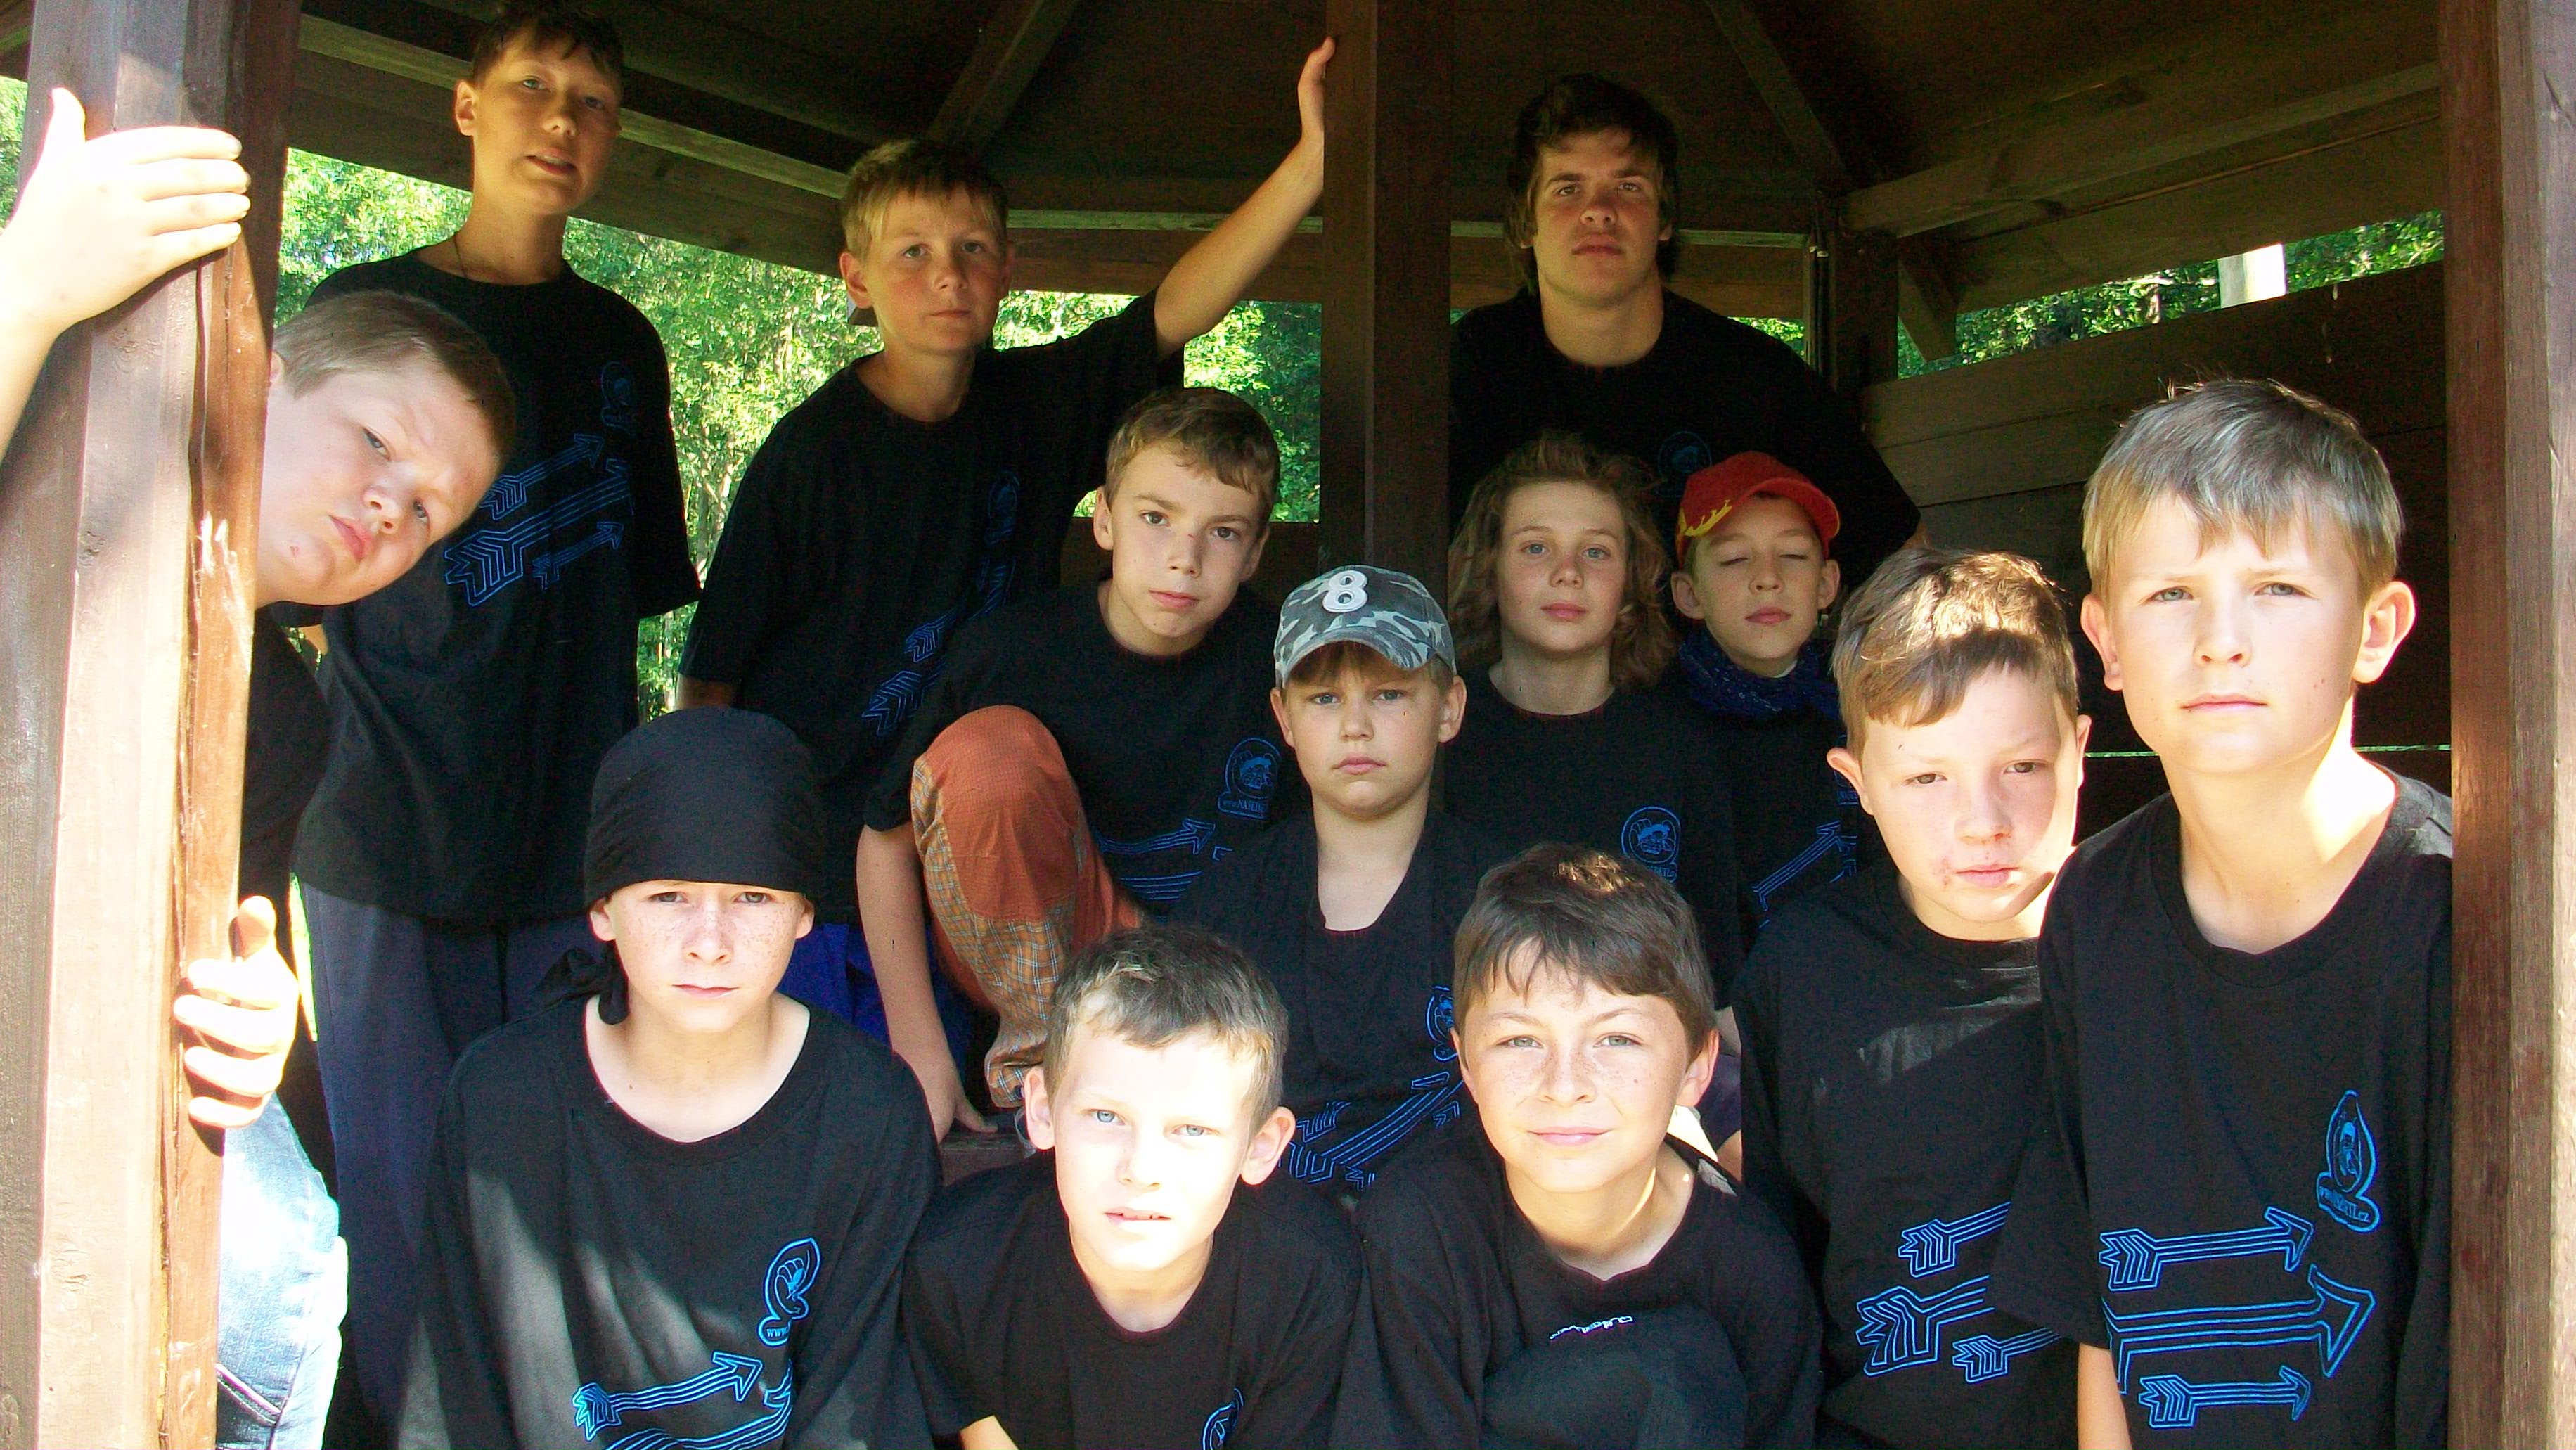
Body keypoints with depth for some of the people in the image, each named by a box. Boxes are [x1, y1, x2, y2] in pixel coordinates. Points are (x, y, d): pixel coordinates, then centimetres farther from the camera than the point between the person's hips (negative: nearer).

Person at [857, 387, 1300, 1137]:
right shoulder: (1012, 650, -15)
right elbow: (886, 838, -6)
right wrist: (919, 1050, -11)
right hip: (1024, 955, -1)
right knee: (990, 746, -28)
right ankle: (1038, 1052, -12)